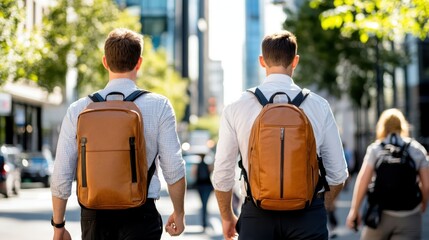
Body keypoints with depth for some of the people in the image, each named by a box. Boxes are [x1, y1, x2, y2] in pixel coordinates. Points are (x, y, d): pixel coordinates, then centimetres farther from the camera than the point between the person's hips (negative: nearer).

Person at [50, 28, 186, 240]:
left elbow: (61, 175, 2)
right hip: (139, 214, -2)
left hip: (94, 216, 2)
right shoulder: (159, 106, -4)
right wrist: (179, 212, 11)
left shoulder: (78, 110, 1)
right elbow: (173, 168, -4)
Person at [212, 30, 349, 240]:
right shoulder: (318, 106, 0)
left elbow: (222, 174, 2)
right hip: (307, 215, 0)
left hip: (257, 215, 0)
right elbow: (338, 174, 4)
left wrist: (227, 217, 19)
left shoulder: (236, 108, -1)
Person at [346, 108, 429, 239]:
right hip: (409, 217, 0)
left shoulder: (375, 148, 1)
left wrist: (354, 210, -1)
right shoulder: (417, 149, 4)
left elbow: (362, 180, -6)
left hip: (381, 214, 0)